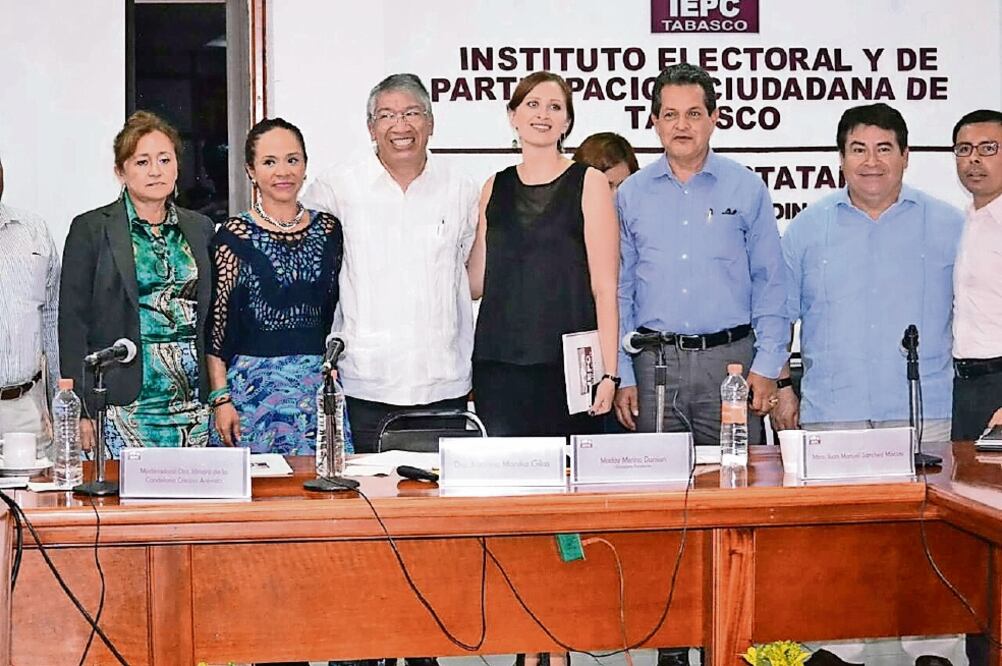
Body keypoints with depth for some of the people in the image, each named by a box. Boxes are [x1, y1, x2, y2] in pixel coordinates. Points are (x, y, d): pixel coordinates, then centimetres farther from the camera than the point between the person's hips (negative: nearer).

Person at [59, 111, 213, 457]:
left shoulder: (200, 228, 13)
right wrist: (83, 410, -9)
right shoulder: (90, 229, 1)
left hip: (194, 406, 3)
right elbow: (73, 323, -2)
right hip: (124, 408, -3)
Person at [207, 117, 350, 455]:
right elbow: (216, 320, -3)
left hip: (319, 384, 3)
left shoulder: (328, 228, 9)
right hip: (253, 384, -3)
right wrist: (221, 398, -7)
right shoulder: (235, 234, -2)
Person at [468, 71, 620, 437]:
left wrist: (609, 372, -9)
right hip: (498, 362, 3)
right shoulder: (495, 187, 13)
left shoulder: (589, 183, 2)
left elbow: (604, 287, -2)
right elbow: (477, 281, 14)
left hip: (567, 363, -3)